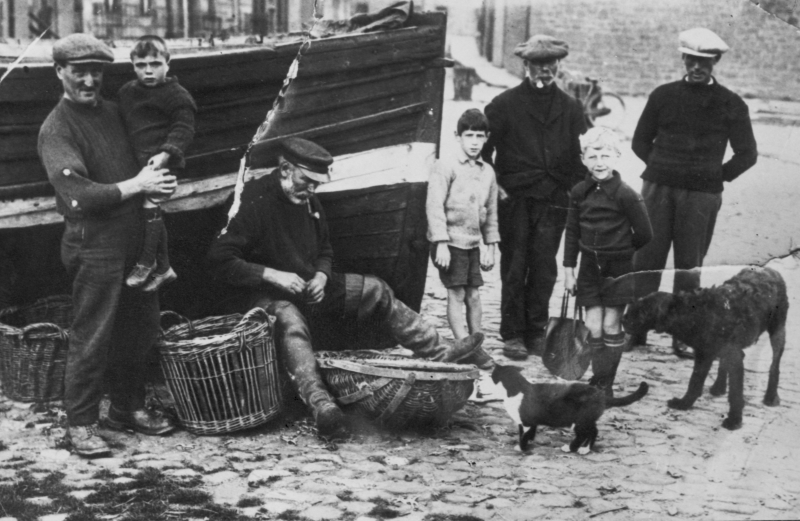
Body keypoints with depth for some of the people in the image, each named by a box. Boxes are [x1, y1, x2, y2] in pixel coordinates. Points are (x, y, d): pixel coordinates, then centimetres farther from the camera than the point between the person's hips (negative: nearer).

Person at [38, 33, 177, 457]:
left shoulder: (111, 111, 12)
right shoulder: (57, 129, -11)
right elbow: (78, 197, -21)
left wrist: (156, 171, 8)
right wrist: (135, 185, -16)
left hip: (134, 237, 8)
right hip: (94, 243, -7)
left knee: (140, 328, 14)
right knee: (92, 338, -2)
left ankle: (127, 407, 29)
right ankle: (81, 423, 9)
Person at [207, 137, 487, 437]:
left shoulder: (309, 203, 6)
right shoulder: (253, 201, -19)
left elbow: (324, 252, 20)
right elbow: (219, 260, -24)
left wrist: (321, 276, -4)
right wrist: (271, 275, -28)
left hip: (306, 287, 9)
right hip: (261, 295, -9)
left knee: (375, 292, 0)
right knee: (290, 320, -42)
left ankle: (442, 352, 2)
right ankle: (321, 406, -63)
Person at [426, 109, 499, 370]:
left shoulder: (488, 172, 10)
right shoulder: (445, 168, -9)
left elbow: (491, 212, 16)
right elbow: (434, 206, -14)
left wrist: (490, 246, 14)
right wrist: (441, 244, -18)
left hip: (473, 243, 6)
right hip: (450, 241, -6)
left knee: (474, 296, 9)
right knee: (457, 295, -4)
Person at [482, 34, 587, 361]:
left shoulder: (571, 109, 11)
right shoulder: (505, 104, 2)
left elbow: (580, 156, 13)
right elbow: (482, 149, 4)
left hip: (554, 200, 2)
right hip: (514, 199, -2)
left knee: (544, 269, 2)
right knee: (514, 267, 0)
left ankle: (536, 331, 13)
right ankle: (512, 334, 7)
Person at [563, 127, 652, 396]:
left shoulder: (625, 195, -16)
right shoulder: (579, 192, -2)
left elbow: (644, 234, -8)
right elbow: (572, 232, 5)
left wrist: (620, 249, 6)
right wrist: (568, 269, 5)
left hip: (618, 269, -3)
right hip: (590, 266, 3)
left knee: (611, 325, 3)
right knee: (593, 326, 3)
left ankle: (606, 383, 13)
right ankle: (598, 378, 14)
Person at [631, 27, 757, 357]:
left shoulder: (731, 105, 3)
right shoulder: (663, 96, 7)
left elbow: (747, 154, 5)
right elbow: (640, 141, 14)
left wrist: (718, 176, 0)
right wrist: (660, 167, 5)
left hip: (702, 194, -1)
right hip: (658, 188, 1)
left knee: (689, 267, 2)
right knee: (646, 260, 0)